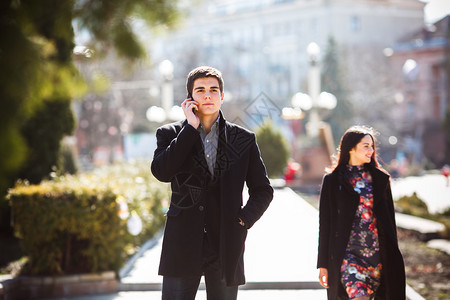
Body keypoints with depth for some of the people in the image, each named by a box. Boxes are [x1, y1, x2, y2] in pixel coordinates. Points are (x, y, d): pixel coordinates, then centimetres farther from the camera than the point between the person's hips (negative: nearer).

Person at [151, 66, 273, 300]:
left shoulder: (243, 140, 9)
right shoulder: (170, 134, 7)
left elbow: (263, 190, 14)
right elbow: (161, 172, -13)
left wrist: (244, 219, -4)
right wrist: (191, 128, -9)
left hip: (226, 246, 1)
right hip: (183, 244, -1)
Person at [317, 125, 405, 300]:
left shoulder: (380, 179, 10)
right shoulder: (333, 180, 3)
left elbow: (389, 218, 14)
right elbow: (325, 223, 3)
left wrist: (393, 258, 11)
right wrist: (323, 264, 0)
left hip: (377, 253, 3)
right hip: (347, 252, -3)